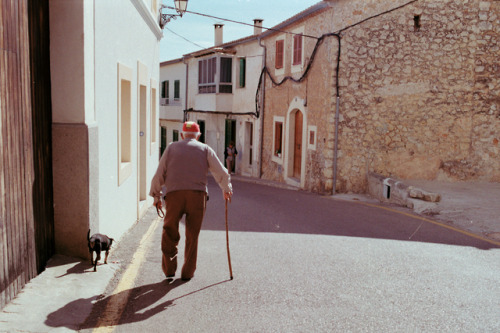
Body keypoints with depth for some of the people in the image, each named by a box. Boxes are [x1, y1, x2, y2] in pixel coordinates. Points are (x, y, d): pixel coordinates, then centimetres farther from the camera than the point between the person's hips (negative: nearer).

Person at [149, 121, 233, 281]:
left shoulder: (171, 148, 17)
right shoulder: (205, 149, 15)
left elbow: (159, 174, 12)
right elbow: (221, 173, 11)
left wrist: (156, 196, 19)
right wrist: (226, 190, 25)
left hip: (174, 195, 0)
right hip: (197, 195, 0)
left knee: (169, 233, 13)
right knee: (192, 235, 10)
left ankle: (169, 268, 10)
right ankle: (188, 272, 15)